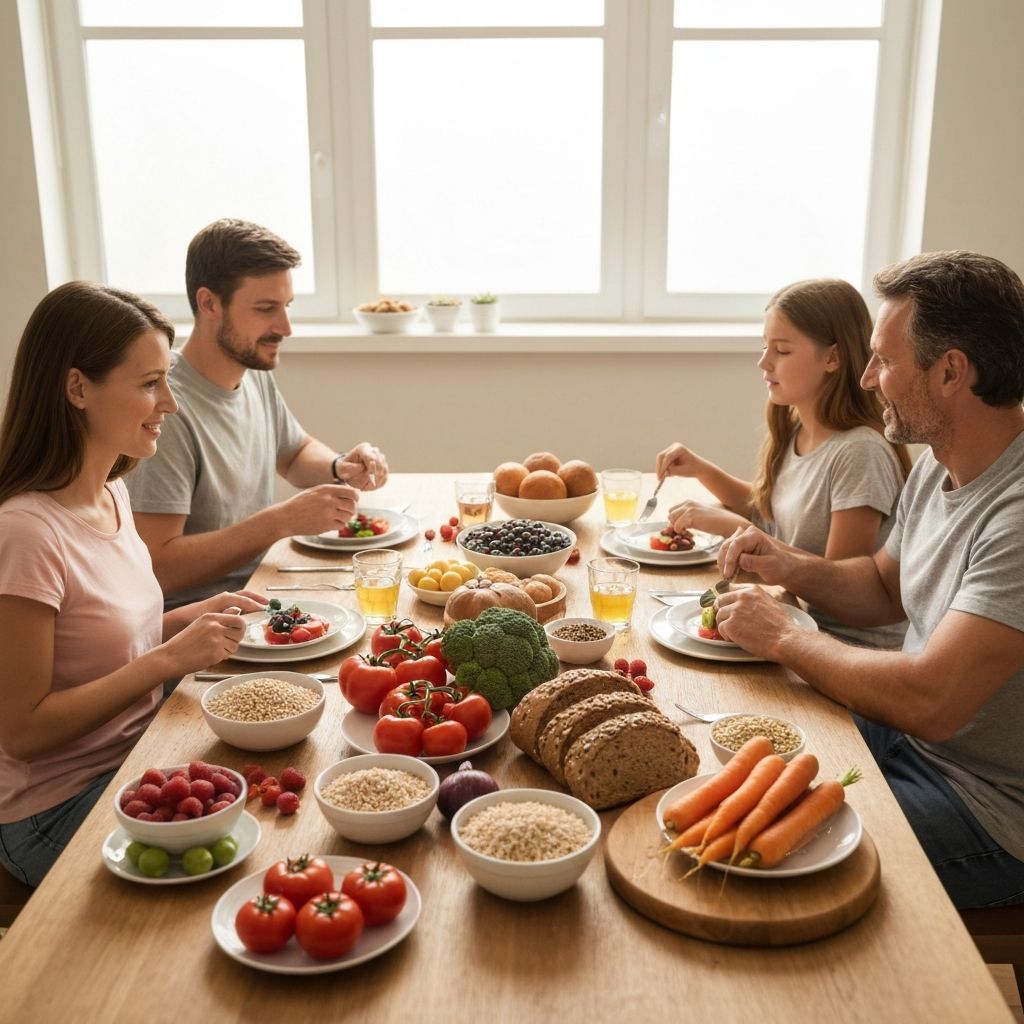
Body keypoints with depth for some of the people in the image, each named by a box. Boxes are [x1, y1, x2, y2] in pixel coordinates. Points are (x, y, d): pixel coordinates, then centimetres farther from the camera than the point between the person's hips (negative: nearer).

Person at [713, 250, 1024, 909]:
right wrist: (793, 568, -3)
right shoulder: (938, 466, 2)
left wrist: (783, 637, -21)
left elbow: (930, 701, -35)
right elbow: (886, 588, 17)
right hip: (909, 731, 9)